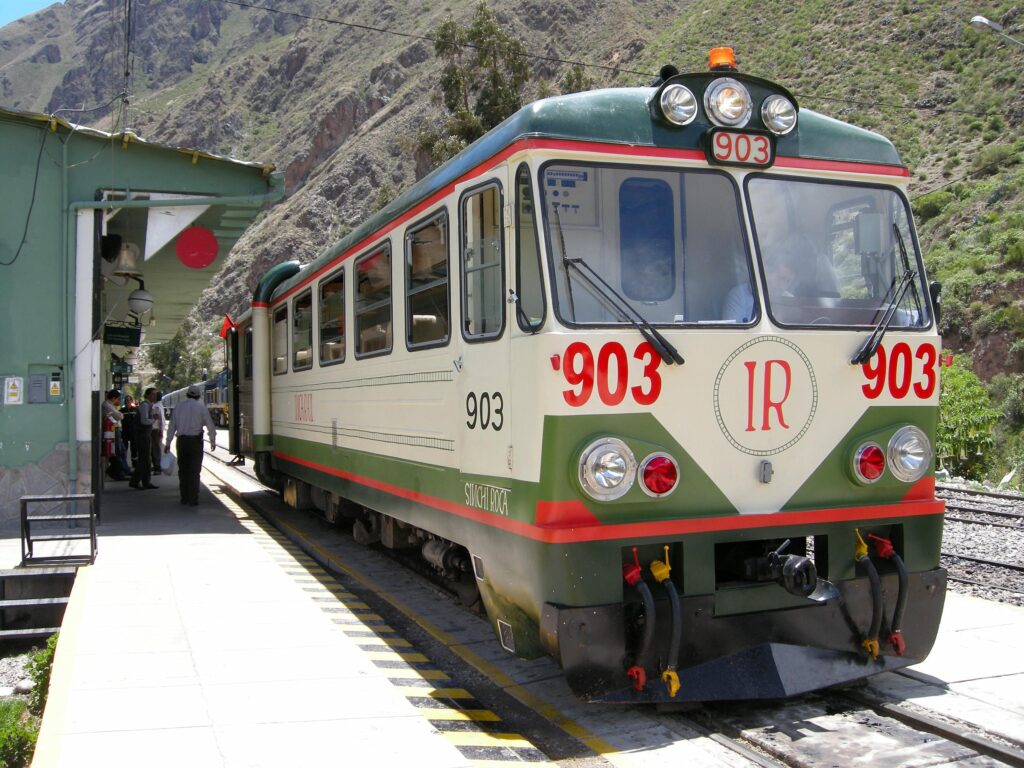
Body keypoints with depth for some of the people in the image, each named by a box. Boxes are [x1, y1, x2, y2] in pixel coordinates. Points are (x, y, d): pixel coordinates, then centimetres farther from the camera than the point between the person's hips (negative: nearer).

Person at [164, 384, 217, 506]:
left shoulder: (178, 407, 5)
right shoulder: (201, 407, -4)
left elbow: (172, 426, 8)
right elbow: (210, 425, -1)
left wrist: (168, 443, 16)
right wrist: (213, 441, 12)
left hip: (181, 441, 3)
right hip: (196, 440, -3)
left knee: (183, 470, 13)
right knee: (194, 471, 0)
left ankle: (184, 498, 17)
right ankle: (193, 500, -3)